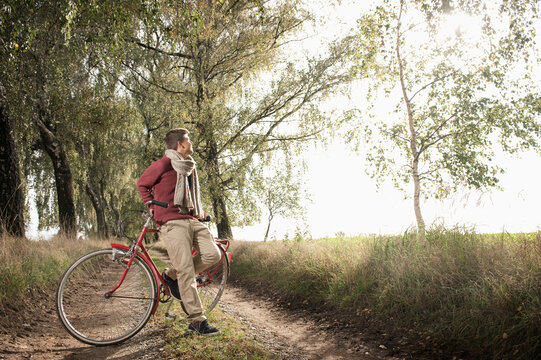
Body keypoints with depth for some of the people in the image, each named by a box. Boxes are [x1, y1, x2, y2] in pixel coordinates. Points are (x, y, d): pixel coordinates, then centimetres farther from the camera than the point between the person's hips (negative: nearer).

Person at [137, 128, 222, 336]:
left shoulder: (188, 166, 21)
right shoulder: (164, 164, -3)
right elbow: (143, 184, 6)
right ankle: (197, 320, -3)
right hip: (172, 223, -7)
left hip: (191, 220, 8)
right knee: (187, 271, -11)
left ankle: (172, 275, 12)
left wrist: (200, 213, 20)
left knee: (213, 254, -9)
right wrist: (152, 206, -3)